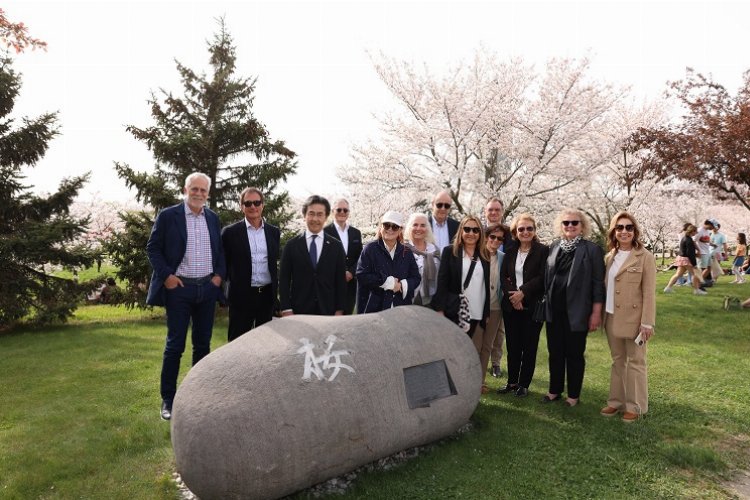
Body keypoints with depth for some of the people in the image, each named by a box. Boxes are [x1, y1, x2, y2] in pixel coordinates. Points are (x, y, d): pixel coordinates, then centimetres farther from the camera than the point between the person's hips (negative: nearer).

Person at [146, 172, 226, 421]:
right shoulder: (168, 216, -3)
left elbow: (220, 250, 16)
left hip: (208, 288, 4)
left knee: (203, 344, 11)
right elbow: (152, 248, -1)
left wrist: (220, 274, 2)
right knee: (175, 345, 0)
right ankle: (168, 399, 12)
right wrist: (166, 275, -11)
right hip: (179, 288, -4)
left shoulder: (213, 218, 9)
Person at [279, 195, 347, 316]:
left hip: (327, 311, 1)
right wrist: (286, 310, -5)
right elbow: (284, 279, 2)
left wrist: (339, 311, 0)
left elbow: (340, 281, 5)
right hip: (299, 311, -1)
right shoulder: (292, 245, 2)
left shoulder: (336, 246, 4)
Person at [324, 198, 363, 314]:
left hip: (350, 282, 4)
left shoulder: (356, 233, 13)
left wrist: (351, 272, -5)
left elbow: (359, 258, 11)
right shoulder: (325, 232, -2)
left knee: (347, 313, 5)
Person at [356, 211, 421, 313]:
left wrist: (402, 285, -10)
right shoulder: (370, 249, 1)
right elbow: (362, 275, -8)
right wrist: (387, 281, -11)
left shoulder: (406, 252, 12)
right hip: (375, 307, -3)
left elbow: (416, 278, 11)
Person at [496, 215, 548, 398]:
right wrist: (512, 295, -11)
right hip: (511, 305, 4)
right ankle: (512, 382, 20)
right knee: (512, 345, 8)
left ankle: (524, 384, 14)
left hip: (532, 306, -4)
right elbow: (503, 276, 5)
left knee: (529, 346, 4)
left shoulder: (543, 251, -3)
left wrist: (523, 292, -16)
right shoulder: (510, 252, 11)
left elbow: (542, 278, -10)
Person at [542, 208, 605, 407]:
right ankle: (554, 390, 25)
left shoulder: (592, 249, -5)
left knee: (574, 354, 6)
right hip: (554, 309, 4)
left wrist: (596, 313, -10)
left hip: (576, 311, -4)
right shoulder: (554, 247, 8)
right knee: (555, 352, 12)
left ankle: (573, 395, 20)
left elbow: (598, 283, -7)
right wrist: (546, 302, 8)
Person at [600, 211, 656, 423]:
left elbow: (649, 292, -11)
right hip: (612, 318, 6)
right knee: (617, 361, 15)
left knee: (635, 362, 6)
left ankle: (635, 407, 17)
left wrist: (647, 323, -15)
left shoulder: (645, 257, -8)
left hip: (633, 319, -5)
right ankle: (616, 401, 24)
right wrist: (601, 314, 6)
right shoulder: (609, 257, 9)